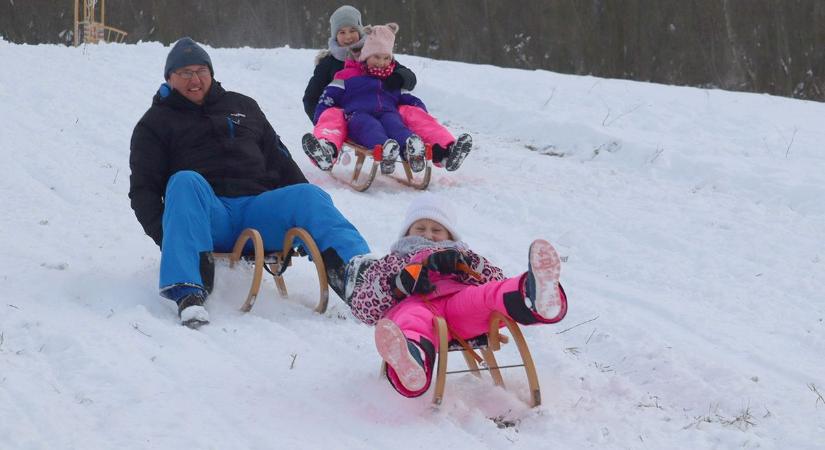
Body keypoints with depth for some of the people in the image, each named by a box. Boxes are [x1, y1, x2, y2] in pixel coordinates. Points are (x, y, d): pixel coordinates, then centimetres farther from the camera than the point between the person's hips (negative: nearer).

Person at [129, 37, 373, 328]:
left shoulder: (242, 107, 29)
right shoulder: (156, 123, 19)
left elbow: (279, 160, 27)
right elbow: (143, 189, 10)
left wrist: (306, 205, 12)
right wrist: (162, 232, -10)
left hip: (256, 208, 3)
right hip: (205, 219, -3)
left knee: (308, 195, -25)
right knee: (185, 182, -36)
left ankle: (355, 273, -50)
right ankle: (188, 293, -53)